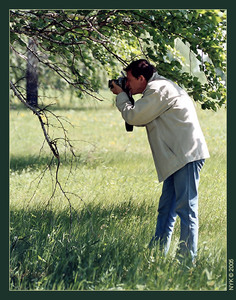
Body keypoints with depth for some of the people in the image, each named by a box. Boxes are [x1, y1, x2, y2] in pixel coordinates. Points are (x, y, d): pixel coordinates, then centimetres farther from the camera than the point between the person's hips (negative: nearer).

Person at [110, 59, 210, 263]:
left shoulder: (158, 89, -10)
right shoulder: (160, 88, 23)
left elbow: (134, 117, -10)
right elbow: (142, 120, 26)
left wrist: (121, 96, 7)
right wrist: (123, 96, 18)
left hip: (187, 155, -11)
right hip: (178, 157, 11)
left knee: (185, 208, -11)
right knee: (166, 209, 13)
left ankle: (187, 258, -11)